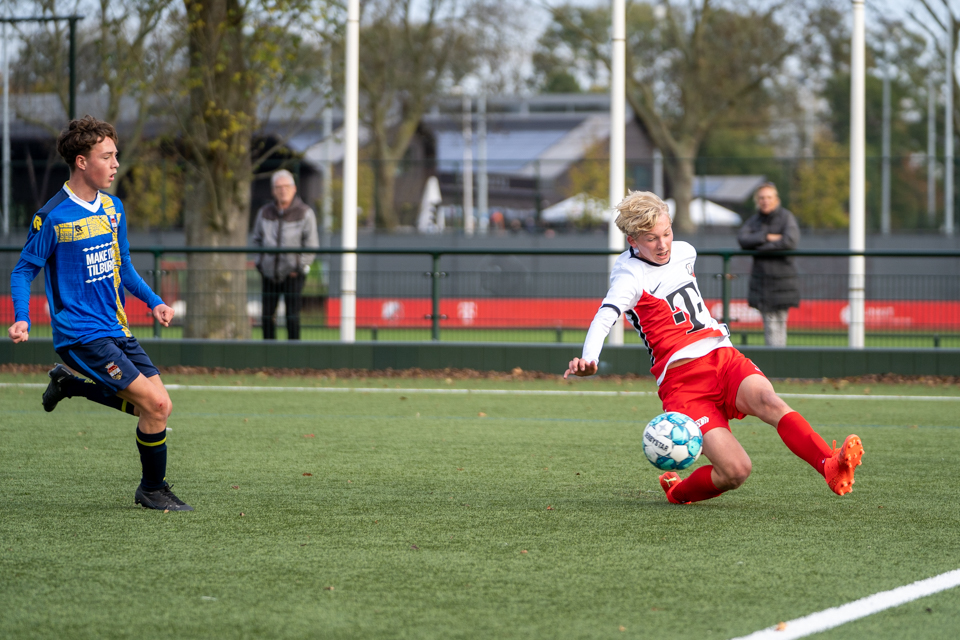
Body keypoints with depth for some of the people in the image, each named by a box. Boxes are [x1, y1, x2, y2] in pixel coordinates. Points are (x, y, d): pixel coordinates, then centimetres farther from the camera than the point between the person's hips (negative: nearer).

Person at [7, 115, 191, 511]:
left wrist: (153, 301, 9)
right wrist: (21, 320, -18)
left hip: (116, 329, 7)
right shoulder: (53, 217, -12)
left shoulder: (113, 208, 8)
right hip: (82, 336, -7)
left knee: (155, 408, 2)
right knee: (156, 404, -15)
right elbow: (24, 270, -4)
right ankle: (152, 491, 4)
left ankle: (72, 384, 20)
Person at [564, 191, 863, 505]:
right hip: (682, 379, -5)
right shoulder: (630, 275, -6)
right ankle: (678, 492, 10)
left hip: (724, 359, 5)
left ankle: (831, 467, -49)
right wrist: (589, 359, -43)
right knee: (735, 470, -20)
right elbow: (605, 317, -25)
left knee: (768, 401, -30)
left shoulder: (684, 252, 15)